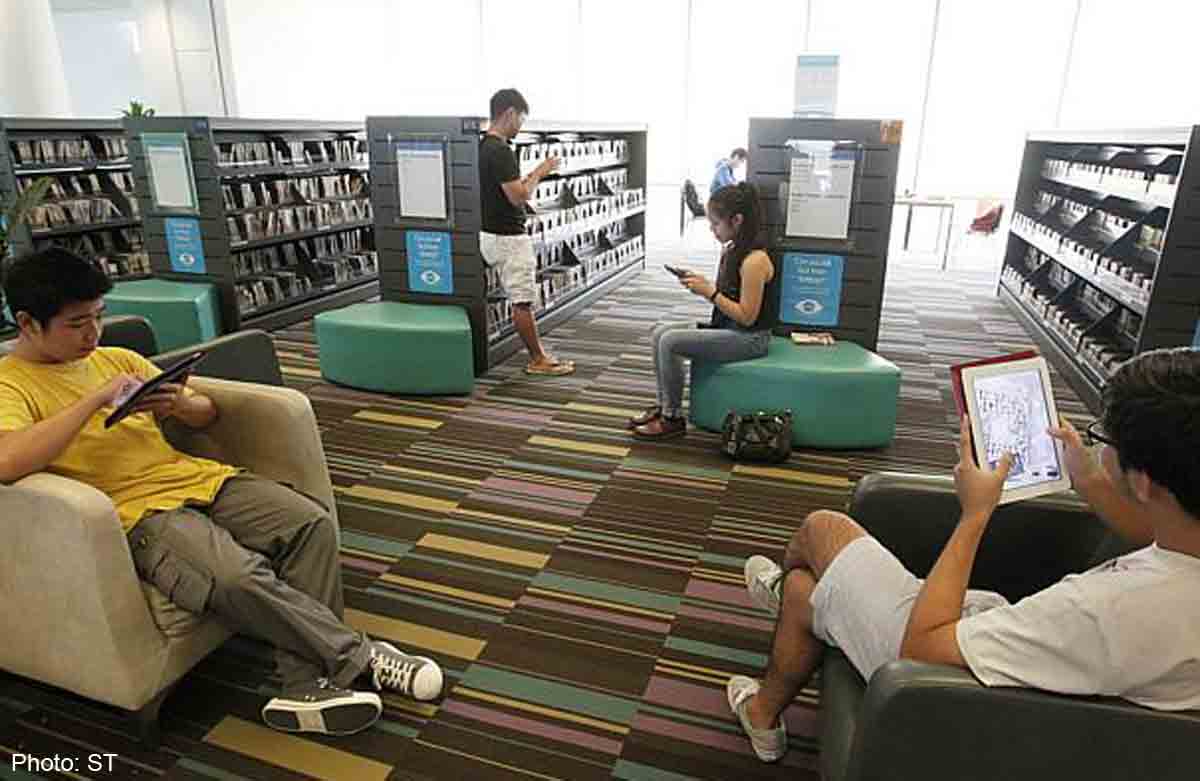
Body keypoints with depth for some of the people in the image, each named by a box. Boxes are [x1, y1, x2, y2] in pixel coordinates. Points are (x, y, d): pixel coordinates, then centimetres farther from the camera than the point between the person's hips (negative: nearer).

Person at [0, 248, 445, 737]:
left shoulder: (117, 358, 16)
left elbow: (208, 413, 20)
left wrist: (179, 405, -3)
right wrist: (96, 399, -19)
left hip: (194, 478, 7)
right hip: (136, 513, -6)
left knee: (312, 523, -14)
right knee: (239, 577, -32)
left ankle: (304, 687, -14)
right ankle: (358, 656, -11)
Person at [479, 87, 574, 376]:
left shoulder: (483, 147, 11)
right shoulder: (500, 151, -21)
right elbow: (519, 197, -24)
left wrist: (532, 175, 13)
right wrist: (539, 173, -10)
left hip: (491, 233, 10)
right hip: (508, 238, -10)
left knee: (521, 299, 15)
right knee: (522, 301, 0)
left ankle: (538, 353, 23)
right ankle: (537, 360, 10)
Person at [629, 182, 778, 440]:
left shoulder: (754, 260, -22)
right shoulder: (730, 250, 7)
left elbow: (746, 316, -22)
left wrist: (709, 291, -21)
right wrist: (702, 284, -2)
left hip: (750, 338, -9)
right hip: (727, 328, 9)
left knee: (670, 342, -20)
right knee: (659, 333, 0)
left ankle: (673, 419, -5)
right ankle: (664, 404, 9)